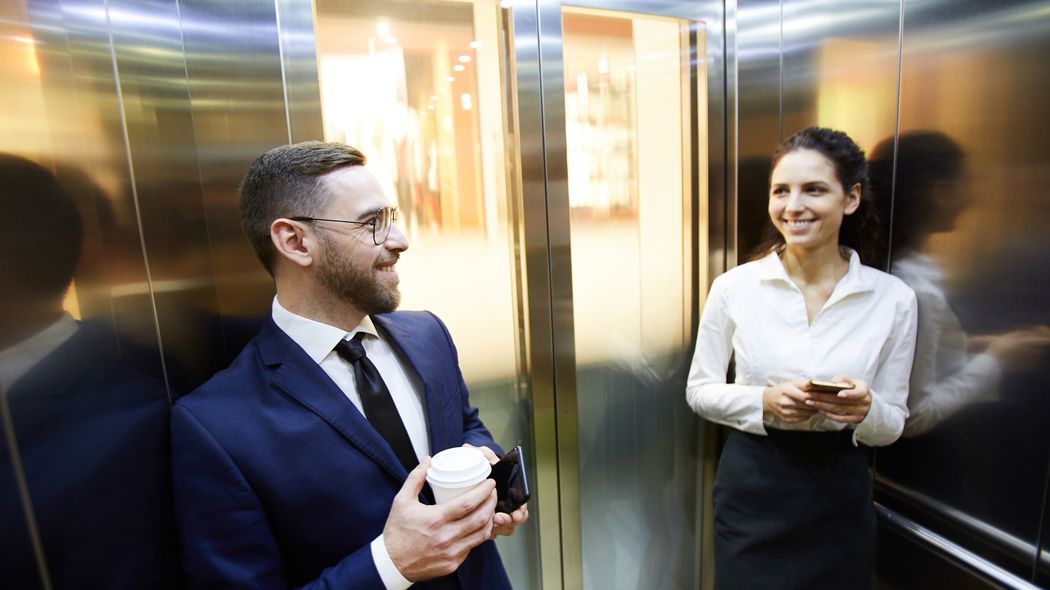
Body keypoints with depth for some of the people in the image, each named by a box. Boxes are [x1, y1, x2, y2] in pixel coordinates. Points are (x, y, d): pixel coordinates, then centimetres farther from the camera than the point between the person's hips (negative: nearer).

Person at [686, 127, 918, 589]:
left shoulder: (893, 298, -7)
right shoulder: (733, 287, -11)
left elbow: (892, 425, 0)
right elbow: (699, 391, -3)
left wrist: (866, 410, -22)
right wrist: (766, 402, -20)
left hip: (839, 492, 1)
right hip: (752, 487, -1)